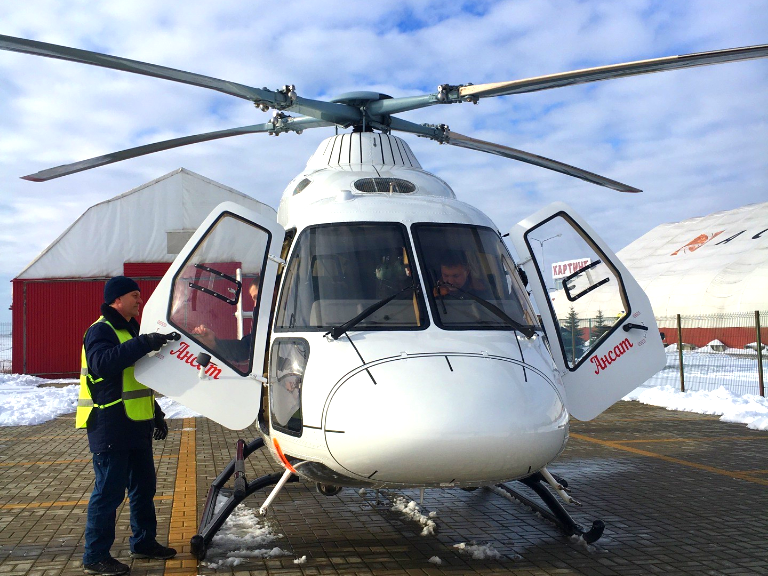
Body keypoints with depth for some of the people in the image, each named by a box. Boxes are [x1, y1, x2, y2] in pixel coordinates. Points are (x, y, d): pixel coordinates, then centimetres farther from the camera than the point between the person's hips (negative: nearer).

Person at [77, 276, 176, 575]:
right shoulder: (101, 330, -11)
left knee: (144, 486, 16)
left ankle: (144, 542, 28)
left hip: (136, 427, 10)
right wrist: (143, 344, -37)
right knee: (109, 491, -5)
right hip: (110, 428, -10)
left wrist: (156, 414, 22)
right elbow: (102, 362, -33)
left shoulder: (130, 331, 19)